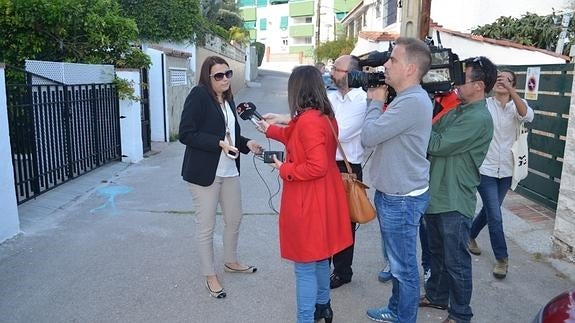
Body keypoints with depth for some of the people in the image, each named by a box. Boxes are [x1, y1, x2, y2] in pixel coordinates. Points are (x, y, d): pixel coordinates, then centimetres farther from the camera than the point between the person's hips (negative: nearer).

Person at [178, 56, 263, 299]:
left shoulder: (228, 98, 11)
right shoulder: (198, 95, -12)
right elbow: (186, 134, -17)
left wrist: (247, 144, 1)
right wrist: (219, 143, -23)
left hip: (229, 171, 8)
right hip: (204, 172, -7)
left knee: (234, 219, 18)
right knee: (206, 226, 5)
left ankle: (231, 261, 41)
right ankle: (210, 276, 23)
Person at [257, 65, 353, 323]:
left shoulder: (308, 120, -23)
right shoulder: (326, 116, 6)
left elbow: (317, 166, -27)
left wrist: (284, 170, -13)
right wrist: (269, 129, 29)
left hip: (307, 203, -10)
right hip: (324, 198, 10)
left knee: (305, 267, 3)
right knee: (320, 257, 24)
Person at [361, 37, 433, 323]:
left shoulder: (413, 101, -23)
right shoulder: (406, 98, 11)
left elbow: (368, 136, -22)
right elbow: (379, 135, 12)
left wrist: (376, 102, -7)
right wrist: (378, 102, 2)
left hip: (402, 200, -11)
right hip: (393, 195, 11)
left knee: (404, 267, 6)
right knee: (397, 260, 23)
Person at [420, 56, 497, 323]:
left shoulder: (479, 119, -19)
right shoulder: (457, 111, 9)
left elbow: (437, 145, -23)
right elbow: (433, 135, 7)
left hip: (454, 202, -9)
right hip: (437, 194, 9)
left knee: (455, 261, 5)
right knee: (437, 251, 22)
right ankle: (436, 296, 41)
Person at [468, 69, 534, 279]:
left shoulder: (517, 107, -1)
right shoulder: (484, 105, -5)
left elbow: (527, 116, -24)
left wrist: (510, 89, -35)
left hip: (506, 170, 4)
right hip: (486, 168, -4)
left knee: (490, 210, 18)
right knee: (495, 216, -4)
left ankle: (470, 236, 43)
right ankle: (501, 258, 12)